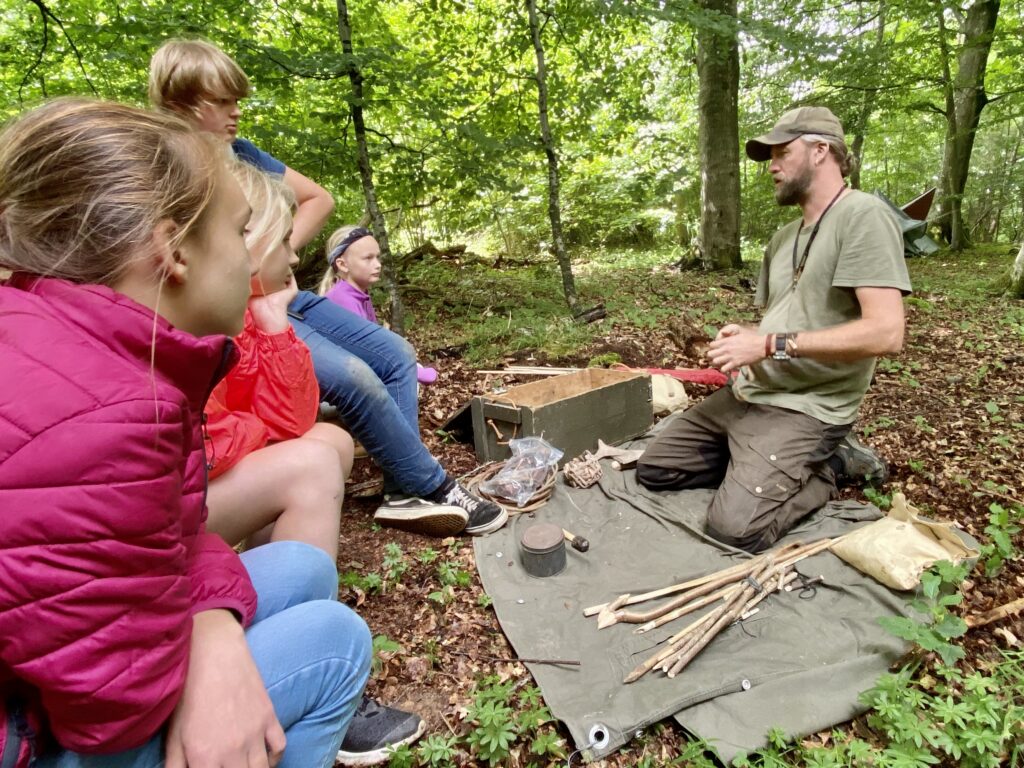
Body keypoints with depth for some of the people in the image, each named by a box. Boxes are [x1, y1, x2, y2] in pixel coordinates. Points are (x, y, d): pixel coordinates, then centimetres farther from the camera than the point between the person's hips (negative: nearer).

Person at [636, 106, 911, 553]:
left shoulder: (863, 215, -12)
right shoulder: (782, 238, 15)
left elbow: (885, 333, -23)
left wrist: (769, 346, -23)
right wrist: (742, 336, -3)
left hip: (804, 410, -8)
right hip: (745, 394, 8)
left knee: (733, 527, -23)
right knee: (652, 470, 5)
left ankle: (816, 475, 3)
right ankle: (757, 467, 14)